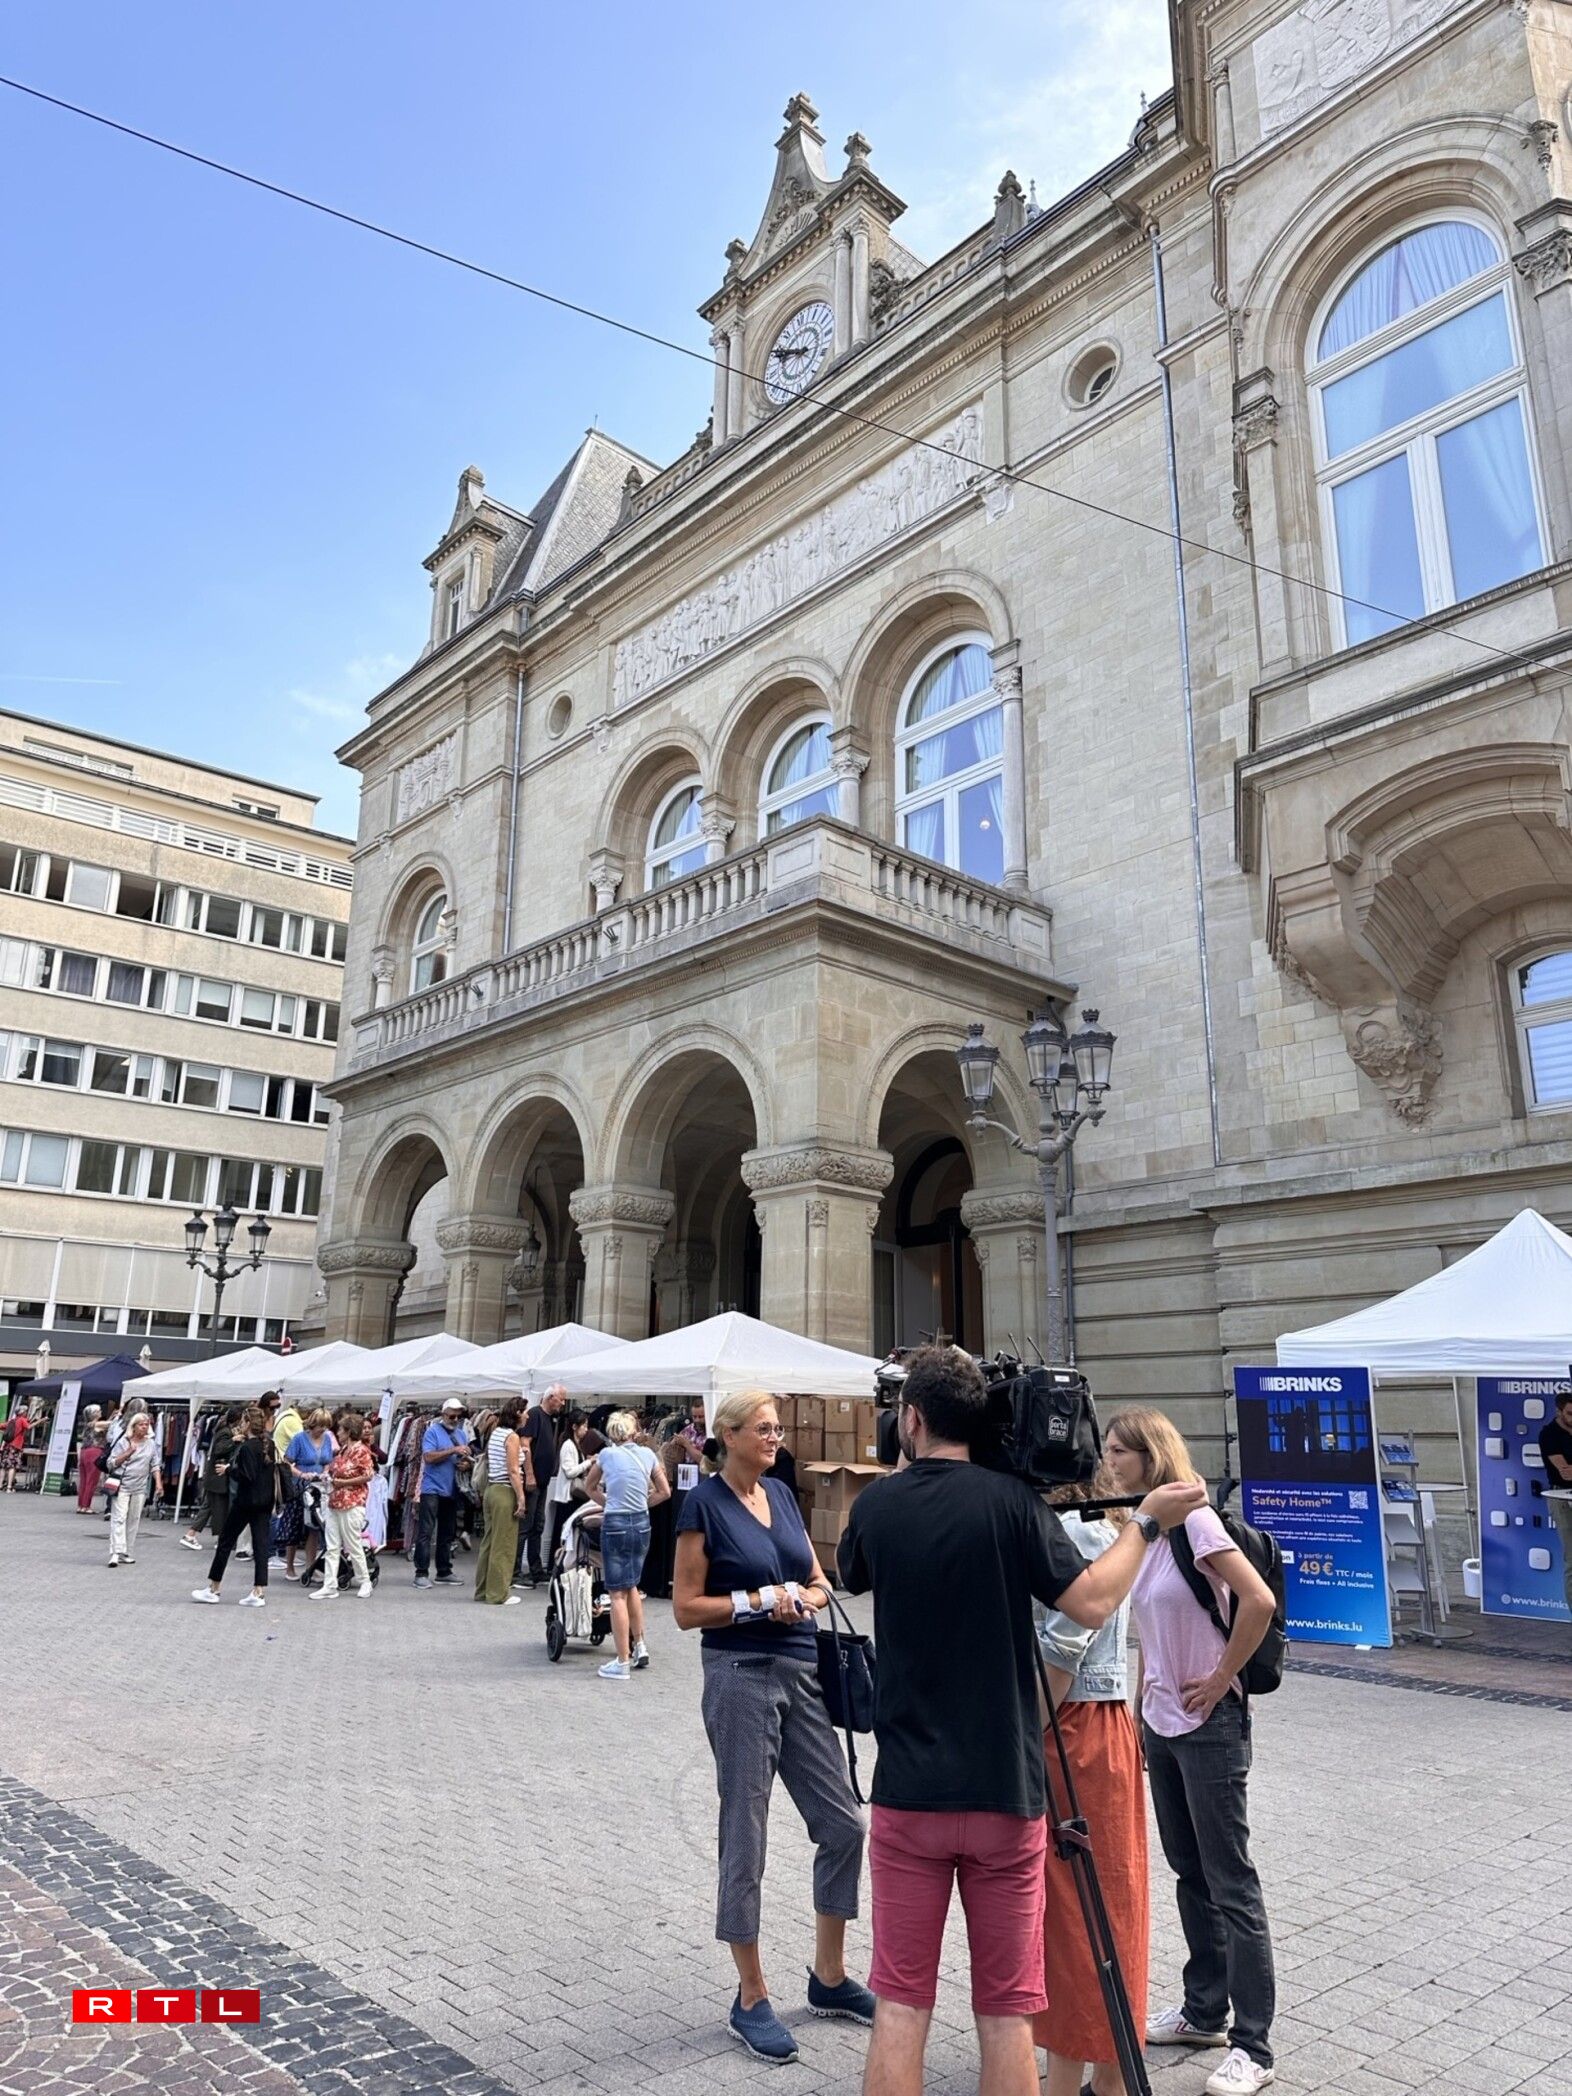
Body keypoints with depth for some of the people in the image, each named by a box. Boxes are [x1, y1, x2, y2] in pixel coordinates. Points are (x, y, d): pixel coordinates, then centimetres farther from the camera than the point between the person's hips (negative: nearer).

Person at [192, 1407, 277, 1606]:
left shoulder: (246, 1447, -14)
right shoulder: (269, 1444, 7)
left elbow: (246, 1475, -21)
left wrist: (230, 1468, -5)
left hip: (246, 1501, -7)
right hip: (266, 1501, 7)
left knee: (225, 1541, 8)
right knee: (260, 1544, 4)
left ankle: (213, 1589, 17)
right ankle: (259, 1592, 0)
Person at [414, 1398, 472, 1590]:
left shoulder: (462, 1433, 13)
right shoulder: (432, 1431, -4)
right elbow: (429, 1457, -16)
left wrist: (466, 1463, -4)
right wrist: (453, 1450, -19)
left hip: (452, 1490, 6)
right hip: (432, 1489, -6)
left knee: (447, 1533, 11)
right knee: (426, 1531, -7)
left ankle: (444, 1572, 18)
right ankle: (421, 1573, -4)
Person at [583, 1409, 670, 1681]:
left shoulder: (607, 1454, -2)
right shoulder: (647, 1454, 2)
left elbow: (589, 1487, 15)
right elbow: (664, 1491, 11)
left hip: (616, 1525, -4)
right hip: (642, 1523, 4)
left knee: (618, 1593, 2)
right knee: (631, 1586, 22)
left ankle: (622, 1663, 4)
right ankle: (639, 1646, 25)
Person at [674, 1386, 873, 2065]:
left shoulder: (782, 1494, 9)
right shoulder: (704, 1504, -9)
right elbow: (687, 1609, -9)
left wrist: (800, 1598, -7)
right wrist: (759, 1601, -17)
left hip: (801, 1672, 7)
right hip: (740, 1676, -6)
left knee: (843, 1825, 9)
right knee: (745, 1836, 4)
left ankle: (829, 1977, 28)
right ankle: (751, 2000, 20)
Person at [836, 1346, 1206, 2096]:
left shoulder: (876, 1505, -2)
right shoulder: (1009, 1500, -10)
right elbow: (1092, 1603, -14)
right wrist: (1147, 1521, -1)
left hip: (909, 1791, 1)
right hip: (1005, 1790, -1)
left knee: (901, 2004, 11)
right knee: (1005, 2012, 11)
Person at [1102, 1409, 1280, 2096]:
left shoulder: (1193, 1520, -18)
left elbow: (1259, 1601, -27)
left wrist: (1221, 1678, -18)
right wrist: (1141, 1715, 15)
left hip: (1209, 1724, -8)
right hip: (1161, 1723, 8)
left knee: (1229, 1882, 2)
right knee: (1189, 1872, 19)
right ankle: (1205, 2011, 33)